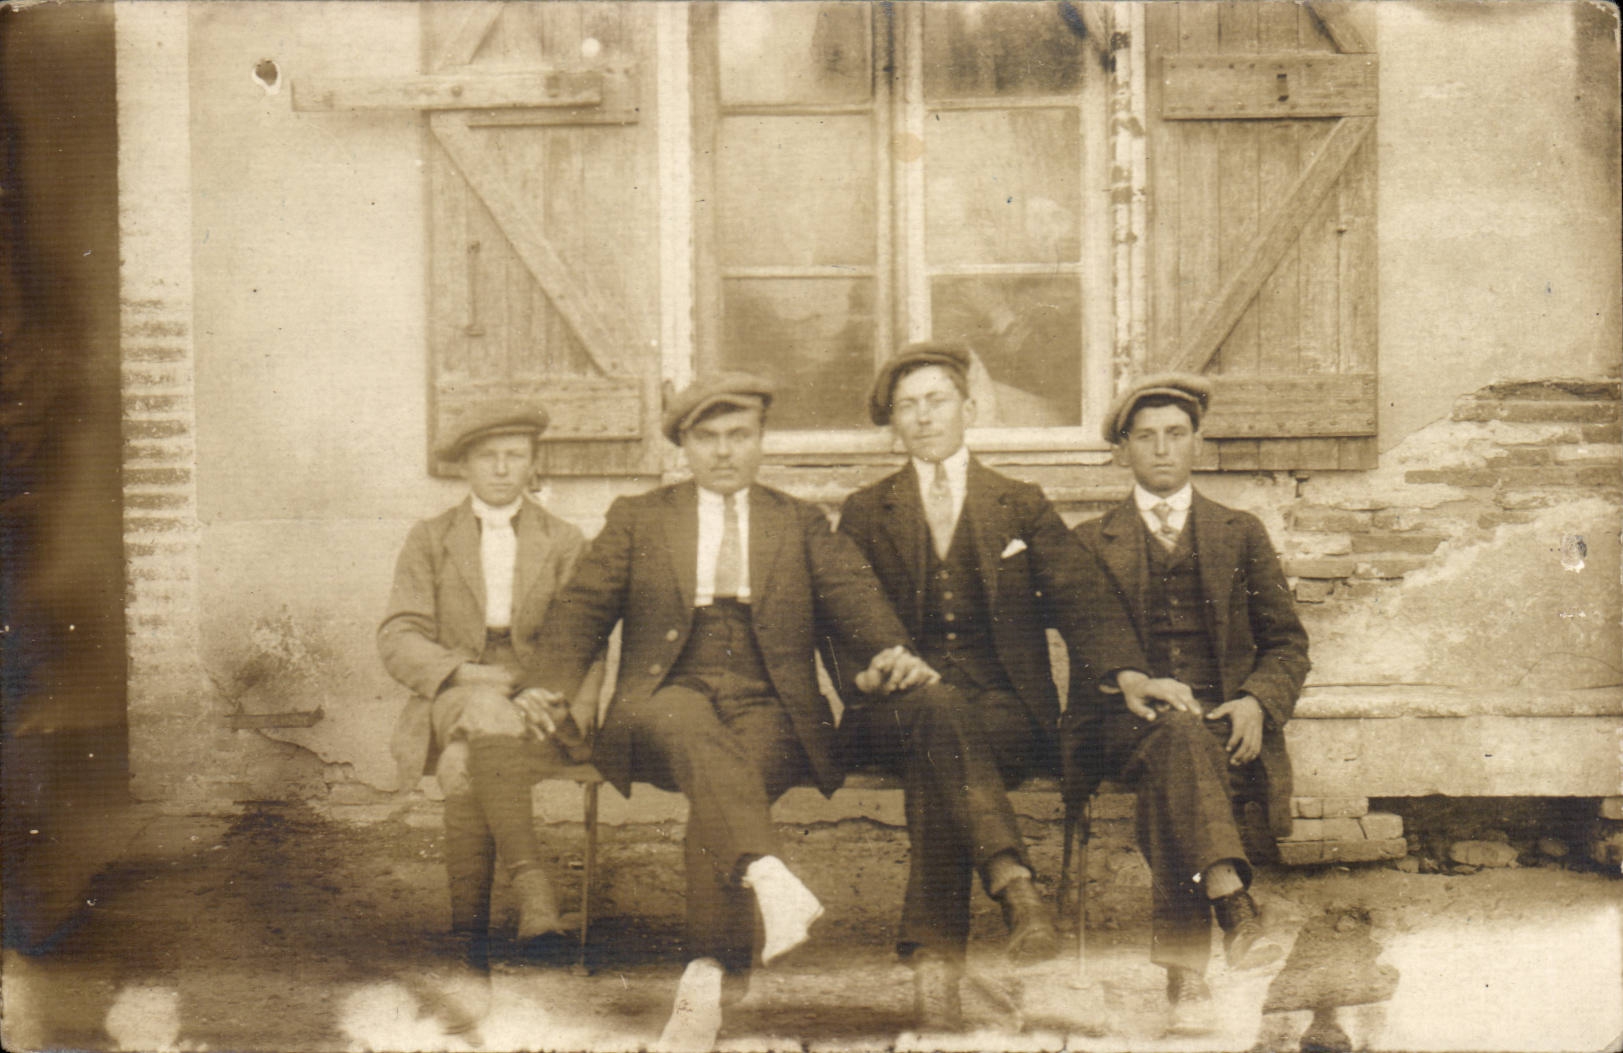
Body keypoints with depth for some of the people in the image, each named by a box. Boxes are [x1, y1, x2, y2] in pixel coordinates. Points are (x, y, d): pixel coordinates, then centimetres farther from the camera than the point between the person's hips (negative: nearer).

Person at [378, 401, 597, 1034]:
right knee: (485, 713, -37)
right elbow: (397, 641, 3)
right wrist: (467, 674, -16)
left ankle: (473, 956, -38)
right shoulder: (429, 540, 14)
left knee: (466, 760, -34)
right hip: (451, 702, 1)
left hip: (537, 715, 0)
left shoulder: (565, 544, 16)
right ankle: (533, 889, -47)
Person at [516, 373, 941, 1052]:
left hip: (768, 706, 0)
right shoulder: (637, 519, 20)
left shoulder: (801, 524, 21)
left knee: (717, 788, -32)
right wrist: (552, 682, -5)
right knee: (692, 729, -37)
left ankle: (711, 977, -31)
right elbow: (583, 605, 14)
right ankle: (770, 877, -54)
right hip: (668, 695, 0)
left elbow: (854, 595, 8)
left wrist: (892, 651, -15)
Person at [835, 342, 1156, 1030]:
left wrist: (1128, 674, -13)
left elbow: (1083, 599, 5)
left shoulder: (1023, 507, 17)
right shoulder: (864, 514, 19)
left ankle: (934, 954, -44)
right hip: (896, 708, 0)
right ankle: (1015, 886, -55)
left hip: (1006, 711, 0)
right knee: (938, 714, -37)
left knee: (935, 752, -35)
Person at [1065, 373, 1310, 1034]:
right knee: (1179, 739, -38)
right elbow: (1083, 652, 7)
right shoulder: (1091, 544, 18)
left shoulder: (1241, 534, 21)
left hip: (1222, 719, 1)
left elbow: (1288, 644, 16)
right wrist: (1133, 686, -16)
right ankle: (1234, 910, -50)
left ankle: (1183, 968, -40)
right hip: (1126, 724, 0)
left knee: (1168, 782, -35)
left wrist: (1256, 702, -6)